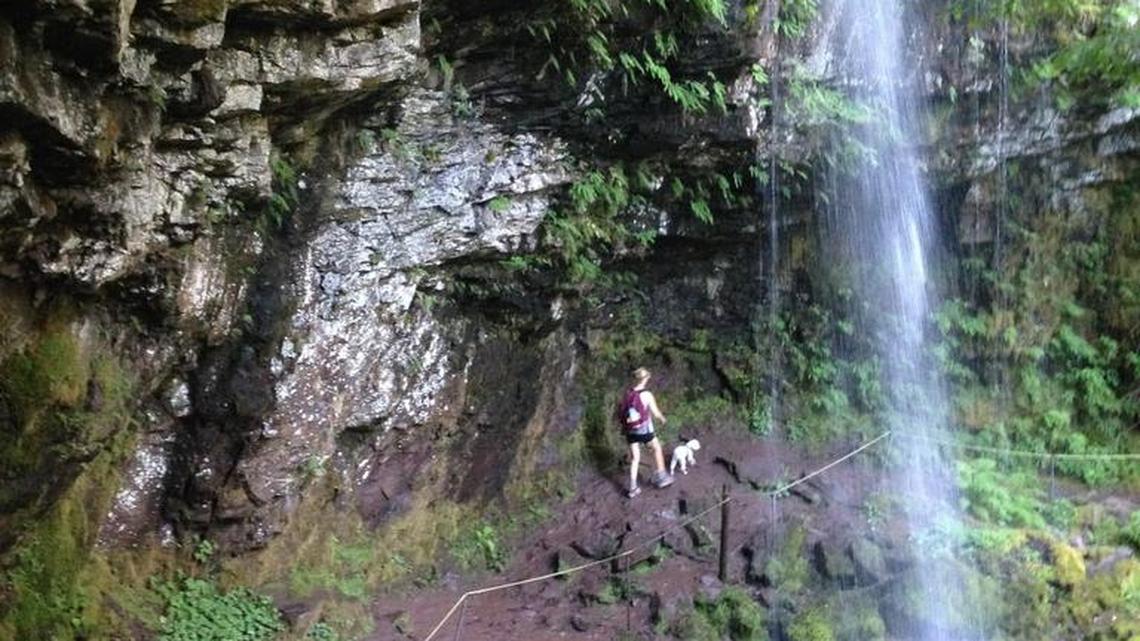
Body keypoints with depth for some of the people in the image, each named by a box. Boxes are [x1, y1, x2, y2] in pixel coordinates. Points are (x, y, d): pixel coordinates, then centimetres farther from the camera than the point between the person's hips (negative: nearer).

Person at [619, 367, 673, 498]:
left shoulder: (628, 394, -3)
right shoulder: (647, 395, -16)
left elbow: (622, 413, 4)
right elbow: (656, 414, -11)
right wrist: (662, 418, 11)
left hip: (631, 431, 4)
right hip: (645, 431, -4)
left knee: (634, 458, 13)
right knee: (657, 448, 22)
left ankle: (633, 488, 14)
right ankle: (661, 477, 28)